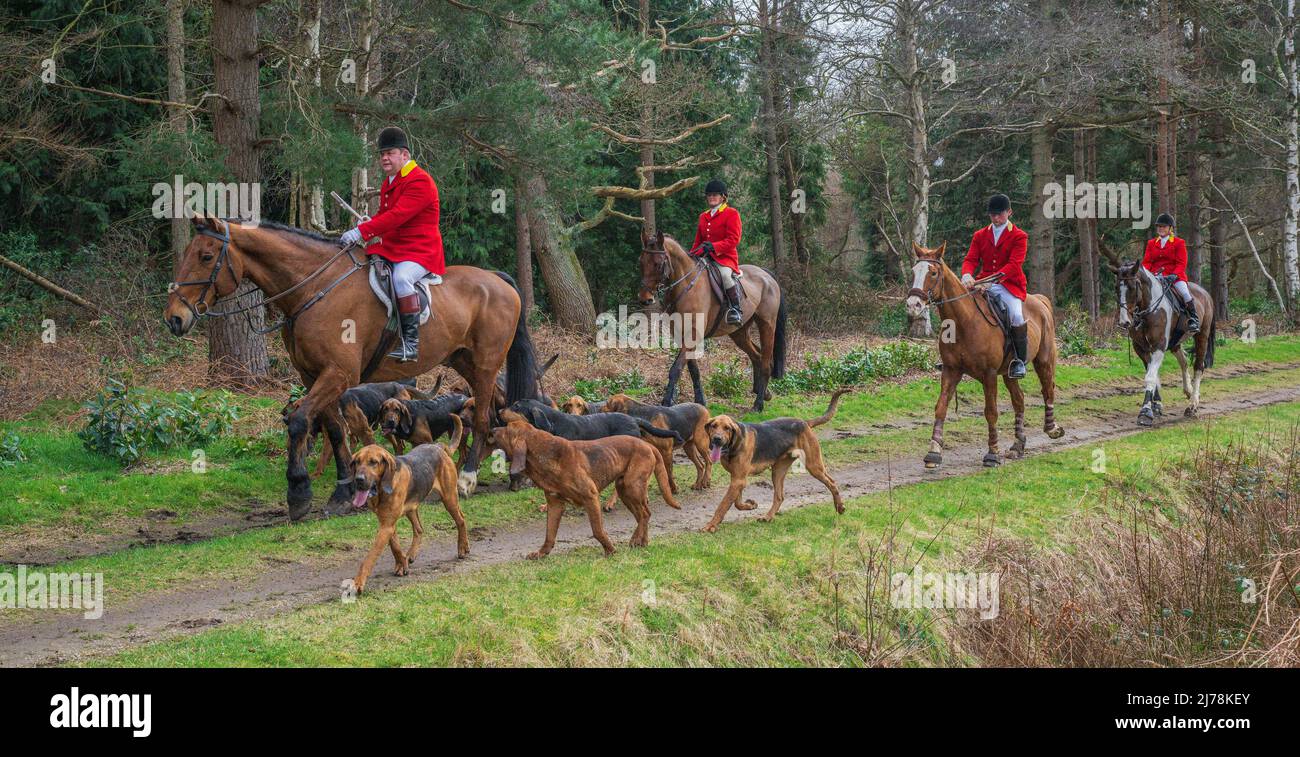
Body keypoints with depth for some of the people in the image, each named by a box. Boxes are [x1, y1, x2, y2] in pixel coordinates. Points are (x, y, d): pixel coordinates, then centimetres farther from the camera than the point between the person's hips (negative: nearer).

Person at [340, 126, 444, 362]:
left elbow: (397, 215, -27)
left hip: (420, 251, -10)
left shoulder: (419, 181, -16)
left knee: (401, 277, -37)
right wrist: (369, 223, 6)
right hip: (391, 249, 10)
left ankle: (411, 342, -35)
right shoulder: (389, 182, 17)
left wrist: (362, 231, -32)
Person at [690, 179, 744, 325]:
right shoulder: (703, 217, 20)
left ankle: (735, 309, -31)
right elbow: (698, 241, 25)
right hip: (705, 257, 7)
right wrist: (692, 254, 4)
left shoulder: (731, 214, -1)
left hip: (725, 257, -7)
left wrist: (711, 247, -21)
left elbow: (733, 240, -11)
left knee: (726, 274, -37)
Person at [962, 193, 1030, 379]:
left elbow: (1014, 264, -13)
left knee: (1016, 315, -32)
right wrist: (967, 275, -21)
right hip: (984, 284, 5)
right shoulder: (980, 236, 14)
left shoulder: (1019, 236, 0)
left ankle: (1020, 360, -17)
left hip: (1009, 285, -5)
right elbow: (971, 259, 4)